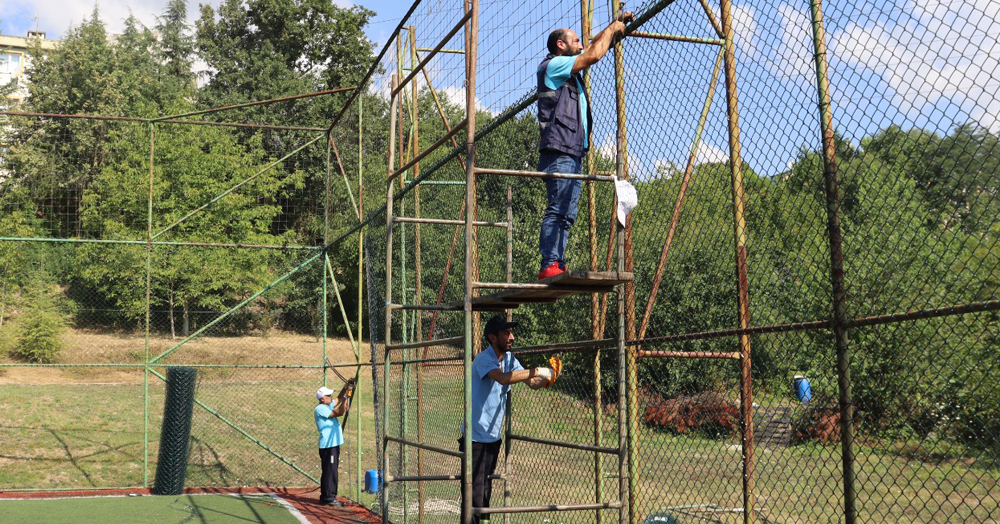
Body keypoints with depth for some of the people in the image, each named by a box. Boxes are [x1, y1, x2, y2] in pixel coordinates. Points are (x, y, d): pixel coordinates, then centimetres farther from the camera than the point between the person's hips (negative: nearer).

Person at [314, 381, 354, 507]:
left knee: (332, 471, 13)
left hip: (334, 444, 10)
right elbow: (339, 412, -19)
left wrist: (346, 387, 9)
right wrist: (346, 397, -16)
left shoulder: (328, 406, 15)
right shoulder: (320, 409, -13)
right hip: (327, 446, -10)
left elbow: (339, 399, 25)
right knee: (329, 471, -7)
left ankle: (326, 497, 20)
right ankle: (329, 498, -3)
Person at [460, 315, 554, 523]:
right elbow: (503, 378, -35)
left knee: (486, 492, 15)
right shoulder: (483, 359, -17)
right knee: (474, 495, -8)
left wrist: (547, 379, -17)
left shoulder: (509, 358, 7)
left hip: (494, 436, 8)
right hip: (476, 438, -8)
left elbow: (532, 383, 3)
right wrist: (535, 371, -33)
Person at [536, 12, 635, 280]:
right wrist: (612, 29, 6)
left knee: (567, 214, 3)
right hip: (559, 150, -10)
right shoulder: (553, 65, -1)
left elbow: (595, 47, 38)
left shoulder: (568, 70, 28)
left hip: (574, 152, 10)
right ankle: (549, 265, -20)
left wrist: (615, 25, 28)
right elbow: (593, 55, -8)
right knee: (557, 210, -16)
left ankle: (558, 266, 1)